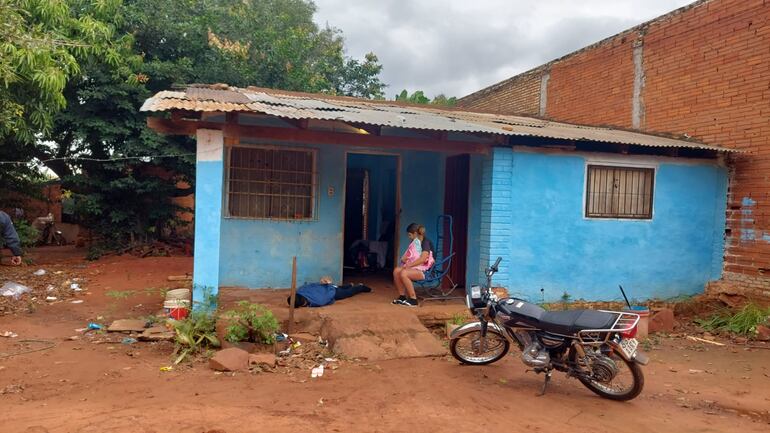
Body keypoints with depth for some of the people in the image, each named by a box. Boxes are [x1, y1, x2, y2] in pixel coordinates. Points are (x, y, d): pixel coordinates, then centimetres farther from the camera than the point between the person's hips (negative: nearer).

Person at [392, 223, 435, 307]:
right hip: (414, 267, 9)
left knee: (404, 273, -30)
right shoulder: (415, 242, 17)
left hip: (425, 270, -9)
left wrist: (409, 265, -21)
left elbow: (423, 259, -23)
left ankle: (413, 299, -23)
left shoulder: (426, 242, -11)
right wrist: (404, 258, 2)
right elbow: (410, 255, 24)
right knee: (396, 271, -12)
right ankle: (402, 296, -7)